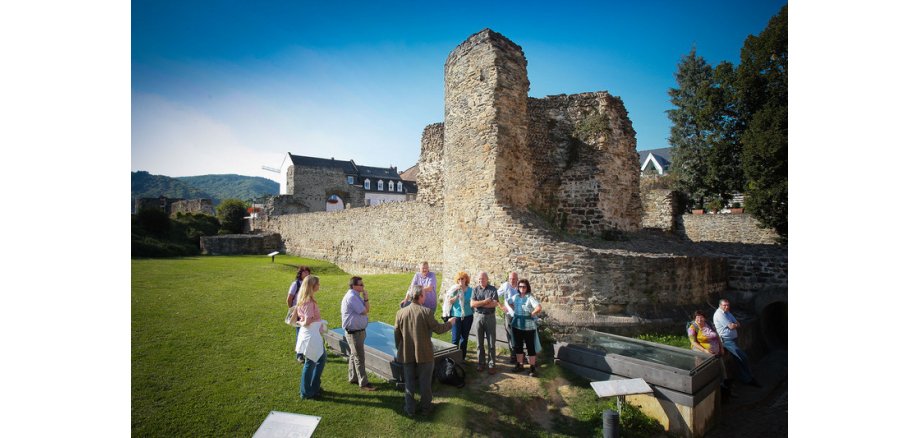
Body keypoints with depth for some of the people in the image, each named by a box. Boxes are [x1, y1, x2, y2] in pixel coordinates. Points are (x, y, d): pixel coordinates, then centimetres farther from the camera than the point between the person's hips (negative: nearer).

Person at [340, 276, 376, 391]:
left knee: (354, 355, 21)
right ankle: (363, 383, 8)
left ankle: (353, 378, 34)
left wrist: (365, 298, 0)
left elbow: (367, 309, 11)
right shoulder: (351, 297, -22)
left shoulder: (356, 296, 9)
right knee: (359, 358, -1)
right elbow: (364, 311, -20)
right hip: (354, 332, -10)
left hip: (359, 330, 10)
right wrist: (366, 298, -13)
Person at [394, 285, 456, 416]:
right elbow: (438, 329, -11)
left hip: (407, 355, 3)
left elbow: (396, 335, 1)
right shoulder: (426, 312, -19)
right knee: (425, 381, 16)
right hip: (424, 354, -3)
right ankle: (425, 407, 30)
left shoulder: (400, 313, -8)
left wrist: (399, 350, 16)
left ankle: (410, 409, 28)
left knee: (409, 382, 17)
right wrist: (450, 323, 8)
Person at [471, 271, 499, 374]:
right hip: (478, 317, 2)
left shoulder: (493, 289, -3)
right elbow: (472, 304, -9)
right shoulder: (475, 290, 2)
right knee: (480, 342, 10)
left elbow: (495, 304, -15)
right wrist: (485, 301, -15)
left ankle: (491, 364, 12)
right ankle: (481, 362, 22)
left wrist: (479, 304, -13)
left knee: (491, 342, 3)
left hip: (490, 317, -2)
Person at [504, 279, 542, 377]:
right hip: (516, 325, 6)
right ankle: (520, 365, 30)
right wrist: (511, 311, 11)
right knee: (518, 346, 15)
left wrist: (532, 314, -15)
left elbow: (539, 308, -27)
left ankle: (533, 368, 15)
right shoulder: (516, 297, 6)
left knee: (531, 347, 4)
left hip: (528, 326, -6)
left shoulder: (530, 297, -14)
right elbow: (507, 302, 23)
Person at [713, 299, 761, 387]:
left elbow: (738, 325, 10)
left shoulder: (727, 312, 14)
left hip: (733, 339, 9)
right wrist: (736, 324, 1)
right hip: (727, 340, -9)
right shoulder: (719, 314, -17)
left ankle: (745, 379, 20)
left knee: (740, 359, 11)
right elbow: (731, 326, -19)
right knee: (743, 357, -10)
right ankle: (749, 378, 3)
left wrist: (734, 325, -11)